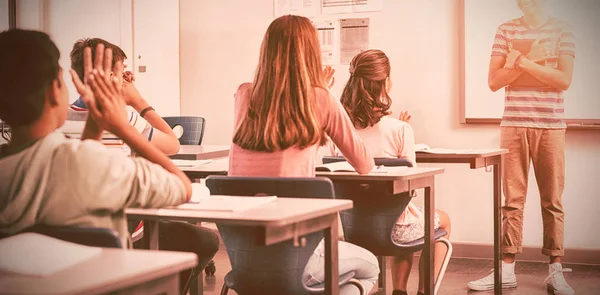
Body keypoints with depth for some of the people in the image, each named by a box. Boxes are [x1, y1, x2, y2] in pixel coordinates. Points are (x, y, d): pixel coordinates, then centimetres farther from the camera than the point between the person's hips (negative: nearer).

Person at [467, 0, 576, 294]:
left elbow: (564, 80, -6)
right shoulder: (506, 30, 8)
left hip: (551, 126, -1)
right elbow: (494, 81, 1)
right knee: (512, 199, 1)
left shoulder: (562, 29, 4)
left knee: (552, 200, 3)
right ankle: (506, 270, 5)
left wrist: (522, 61, -13)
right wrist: (531, 59, -10)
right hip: (514, 125, 1)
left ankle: (555, 271, 9)